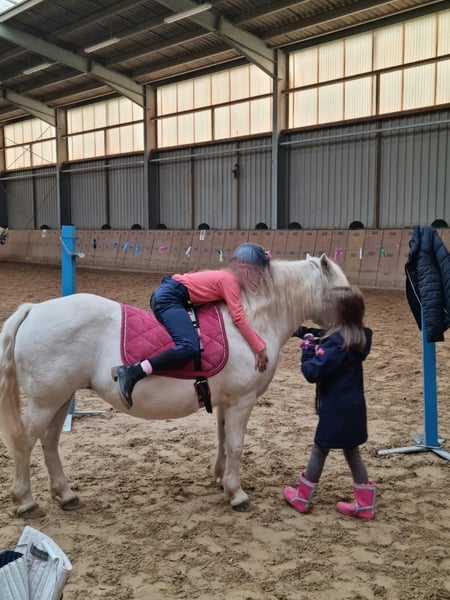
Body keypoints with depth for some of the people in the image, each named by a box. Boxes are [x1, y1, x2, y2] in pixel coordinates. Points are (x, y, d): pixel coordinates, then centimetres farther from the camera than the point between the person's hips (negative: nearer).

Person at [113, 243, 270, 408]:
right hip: (168, 298, -11)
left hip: (165, 295, 11)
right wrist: (259, 348, -10)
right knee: (189, 347, -27)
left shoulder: (226, 276, 18)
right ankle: (132, 372, -35)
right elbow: (239, 318, -15)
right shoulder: (229, 280, -9)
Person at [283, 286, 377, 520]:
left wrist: (307, 349, -12)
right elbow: (324, 336, 18)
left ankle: (302, 498, 26)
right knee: (352, 454, 17)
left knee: (319, 451, 9)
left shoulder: (337, 342, -25)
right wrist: (303, 332, 11)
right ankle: (365, 505, 22)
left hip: (336, 410, -7)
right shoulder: (359, 337, 2)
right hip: (353, 408, 7)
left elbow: (312, 372, -26)